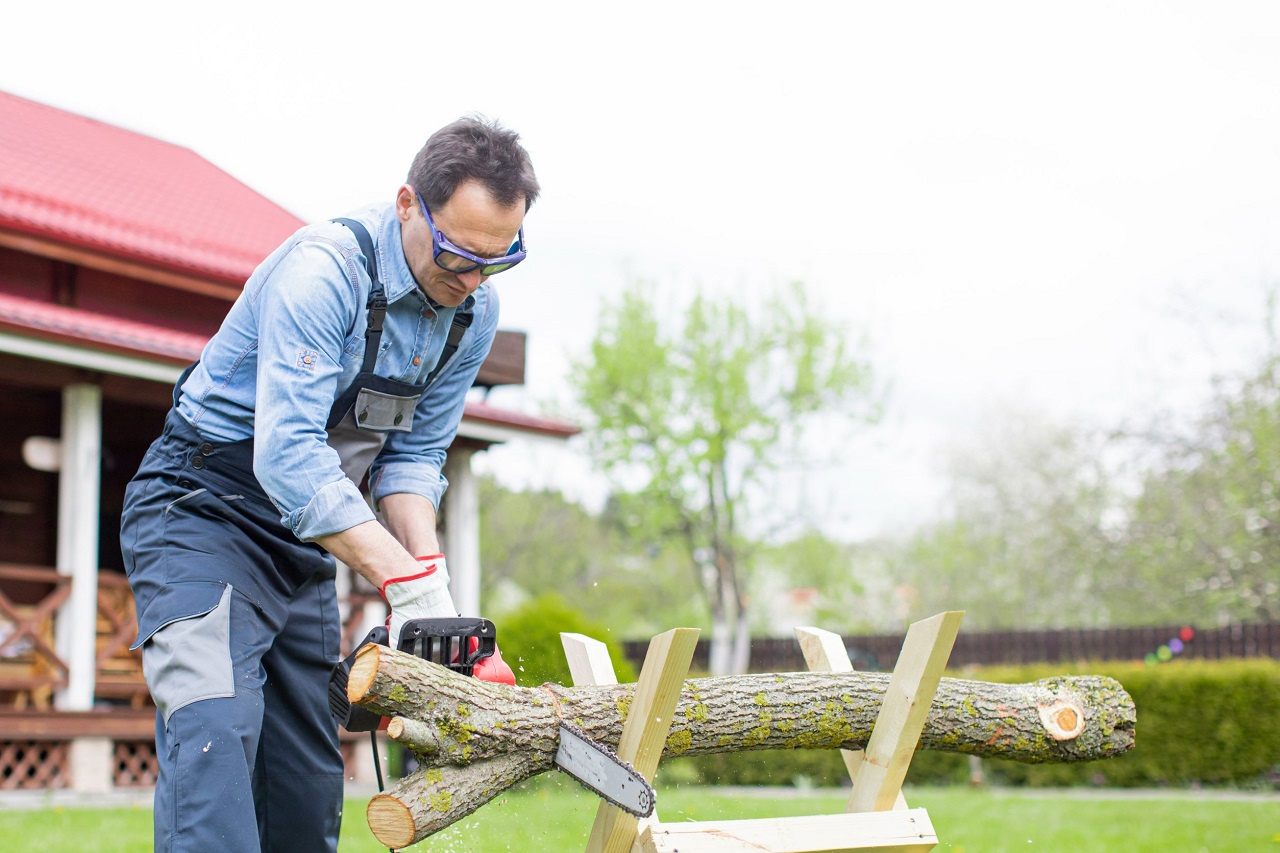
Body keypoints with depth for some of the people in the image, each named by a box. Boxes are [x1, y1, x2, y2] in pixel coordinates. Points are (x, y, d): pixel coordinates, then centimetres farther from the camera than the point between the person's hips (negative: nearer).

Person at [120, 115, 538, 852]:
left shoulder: (475, 314, -2)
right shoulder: (324, 271, -25)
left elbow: (412, 453, 3)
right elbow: (287, 455, -32)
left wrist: (430, 571, -14)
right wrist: (409, 582, -35)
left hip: (306, 539, 7)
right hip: (202, 514, -7)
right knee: (215, 735, -24)